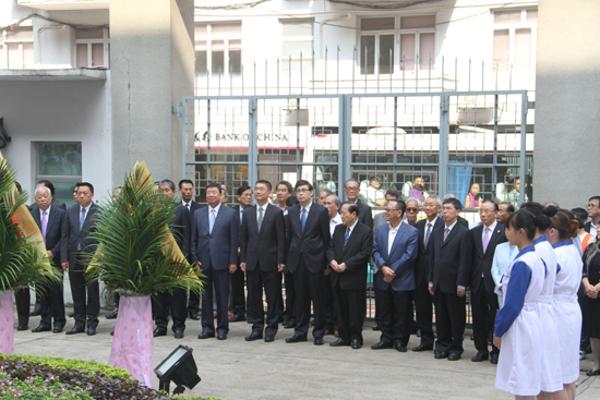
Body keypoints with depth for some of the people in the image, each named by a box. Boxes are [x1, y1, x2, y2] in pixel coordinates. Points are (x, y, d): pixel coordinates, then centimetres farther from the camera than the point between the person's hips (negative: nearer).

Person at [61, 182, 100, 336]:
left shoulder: (99, 211, -4)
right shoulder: (70, 211, 8)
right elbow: (65, 236, 8)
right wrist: (64, 258, 2)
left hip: (91, 257, -4)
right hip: (74, 257, 4)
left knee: (92, 291, 2)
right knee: (77, 292, 9)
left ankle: (91, 323, 11)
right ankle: (79, 323, 16)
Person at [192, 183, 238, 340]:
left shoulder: (230, 213, 0)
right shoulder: (198, 213, 9)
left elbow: (234, 239, -2)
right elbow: (194, 239, 11)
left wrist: (233, 261, -6)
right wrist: (195, 258, 3)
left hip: (221, 261, -3)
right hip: (203, 261, 3)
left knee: (222, 296, 2)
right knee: (206, 296, 7)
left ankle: (222, 327, 11)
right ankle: (207, 327, 14)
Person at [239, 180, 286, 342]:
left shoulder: (276, 212, -2)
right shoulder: (248, 212, 10)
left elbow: (281, 238, -4)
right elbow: (243, 238, 10)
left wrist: (280, 261, -9)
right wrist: (242, 259, 3)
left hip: (270, 261, -4)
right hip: (252, 262, 4)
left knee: (272, 297, 2)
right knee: (253, 297, 6)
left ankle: (271, 328, 10)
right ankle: (257, 328, 14)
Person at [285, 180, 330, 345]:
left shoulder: (321, 211, -3)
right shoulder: (291, 211, 8)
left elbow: (326, 237, -2)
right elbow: (289, 236, 11)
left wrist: (326, 261, -4)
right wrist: (287, 259, 7)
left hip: (314, 260, -3)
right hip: (297, 260, 4)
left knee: (317, 298, 2)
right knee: (300, 298, 9)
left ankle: (318, 333, 9)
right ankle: (300, 331, 16)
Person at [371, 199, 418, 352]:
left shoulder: (411, 232, -6)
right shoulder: (380, 230, 9)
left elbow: (409, 256, -11)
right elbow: (375, 251, 4)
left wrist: (392, 271, -13)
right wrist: (383, 267, -13)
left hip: (402, 281, -4)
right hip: (382, 280, 4)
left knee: (401, 313, 3)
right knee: (383, 312, 10)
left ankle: (399, 340, 14)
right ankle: (386, 338, 22)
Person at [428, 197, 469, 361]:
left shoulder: (463, 232, -7)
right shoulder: (436, 233, 14)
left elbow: (464, 260, -11)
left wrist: (461, 283, -15)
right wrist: (431, 280, 10)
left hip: (454, 284, -6)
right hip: (439, 283, 6)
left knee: (456, 317, 2)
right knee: (441, 316, 10)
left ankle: (456, 347, 11)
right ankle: (442, 345, 19)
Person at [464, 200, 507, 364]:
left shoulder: (504, 231, -6)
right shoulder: (474, 232, 8)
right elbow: (469, 258, 8)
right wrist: (469, 279, 1)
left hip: (495, 281, -4)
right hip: (477, 281, 4)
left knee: (496, 318, 4)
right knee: (478, 318, 10)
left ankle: (496, 351, 15)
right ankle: (481, 349, 21)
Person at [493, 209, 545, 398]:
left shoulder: (521, 264, -19)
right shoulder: (537, 258, 6)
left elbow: (512, 305, -17)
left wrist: (498, 331, -8)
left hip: (520, 327, -9)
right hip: (532, 322, 9)